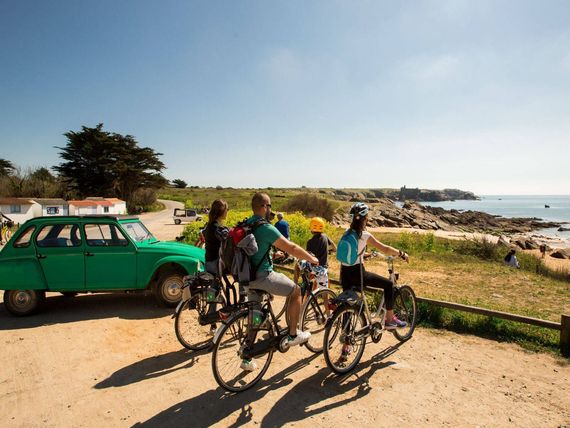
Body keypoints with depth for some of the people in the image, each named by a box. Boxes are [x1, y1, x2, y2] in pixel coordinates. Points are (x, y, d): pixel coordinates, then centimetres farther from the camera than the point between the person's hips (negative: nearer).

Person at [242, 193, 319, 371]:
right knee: (296, 291, 11)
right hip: (263, 276, -8)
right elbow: (291, 247, -13)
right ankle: (293, 335, 18)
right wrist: (311, 258, 2)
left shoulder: (245, 225, 8)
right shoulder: (266, 228, -17)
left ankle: (247, 358, 28)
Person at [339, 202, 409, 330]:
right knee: (388, 284, 9)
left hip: (344, 273, 7)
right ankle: (390, 319, 14)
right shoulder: (365, 235, -11)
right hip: (357, 273, -7)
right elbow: (385, 249, -10)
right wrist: (402, 254, 4)